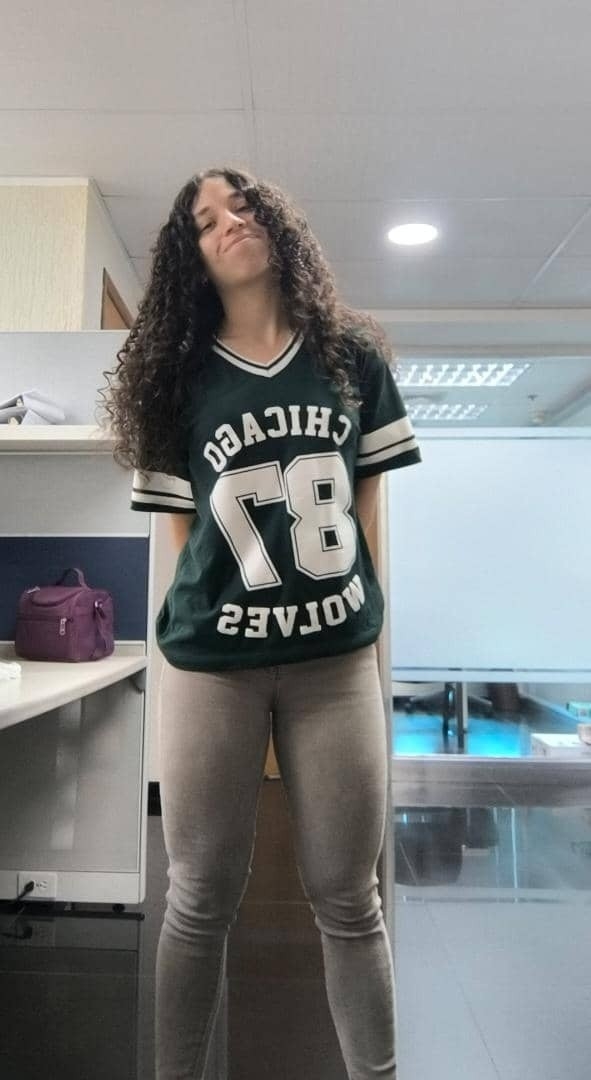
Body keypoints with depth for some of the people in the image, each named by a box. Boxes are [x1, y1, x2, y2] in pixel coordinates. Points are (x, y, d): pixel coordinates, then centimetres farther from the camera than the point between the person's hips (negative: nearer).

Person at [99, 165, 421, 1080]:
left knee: (348, 900, 11)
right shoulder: (177, 378, 5)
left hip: (338, 658, 1)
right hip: (211, 662, 0)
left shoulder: (352, 358, 8)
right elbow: (185, 532, 6)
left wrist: (354, 608, 5)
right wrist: (192, 627, 1)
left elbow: (368, 510, 10)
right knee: (201, 900, 12)